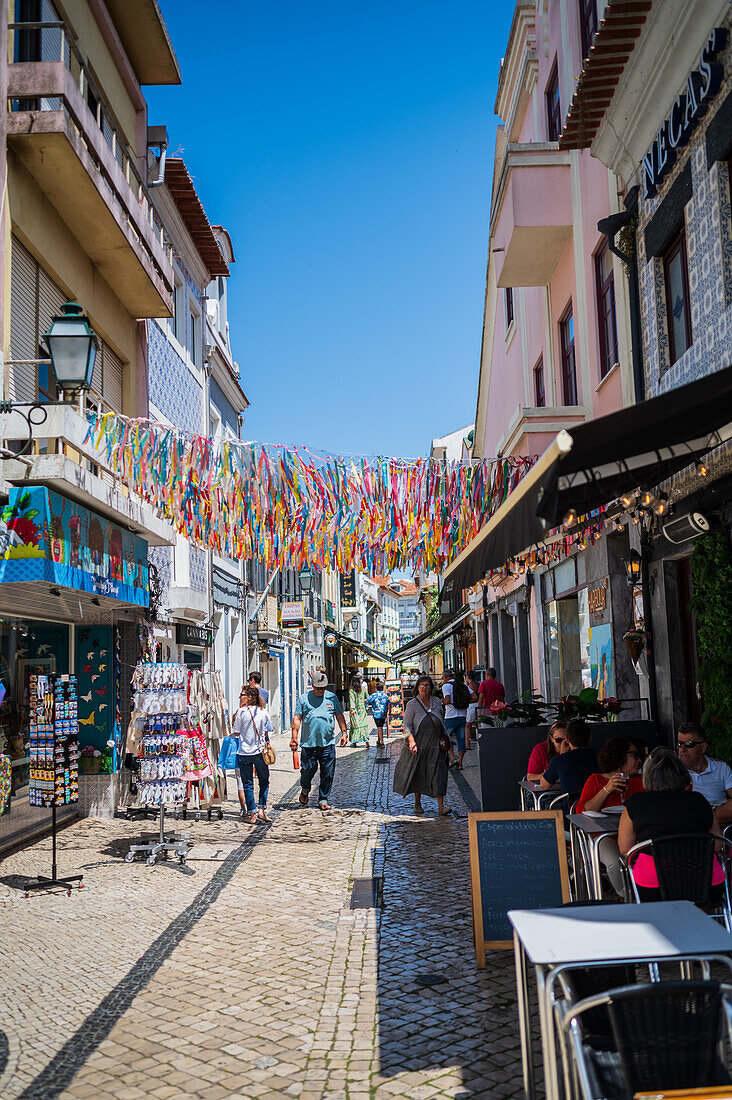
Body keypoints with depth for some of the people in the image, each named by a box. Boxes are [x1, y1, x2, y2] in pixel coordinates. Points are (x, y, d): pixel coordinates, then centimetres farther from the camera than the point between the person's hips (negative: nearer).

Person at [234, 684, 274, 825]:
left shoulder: (241, 712, -9)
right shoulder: (263, 712, 0)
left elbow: (237, 733, -2)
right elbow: (266, 733, 7)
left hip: (244, 753, -2)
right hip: (260, 752, 2)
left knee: (247, 784, 6)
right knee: (264, 782, 16)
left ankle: (252, 814, 5)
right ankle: (262, 809, 9)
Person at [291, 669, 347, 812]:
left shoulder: (332, 697, 11)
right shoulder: (304, 698, 6)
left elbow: (339, 716, 16)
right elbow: (297, 718, 4)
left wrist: (344, 733, 7)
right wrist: (294, 738, -4)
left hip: (328, 743, 1)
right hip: (308, 743, -1)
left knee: (327, 773, 1)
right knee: (308, 770, -2)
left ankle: (323, 799, 15)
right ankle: (305, 791, 28)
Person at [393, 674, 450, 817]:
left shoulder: (436, 703, 9)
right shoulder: (412, 704, -3)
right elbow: (407, 725, -7)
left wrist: (445, 737, 15)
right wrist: (411, 740, -21)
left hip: (435, 746, 2)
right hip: (419, 746, -2)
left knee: (438, 773, -7)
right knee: (417, 774, 7)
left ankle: (441, 807, -8)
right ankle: (417, 804, 24)